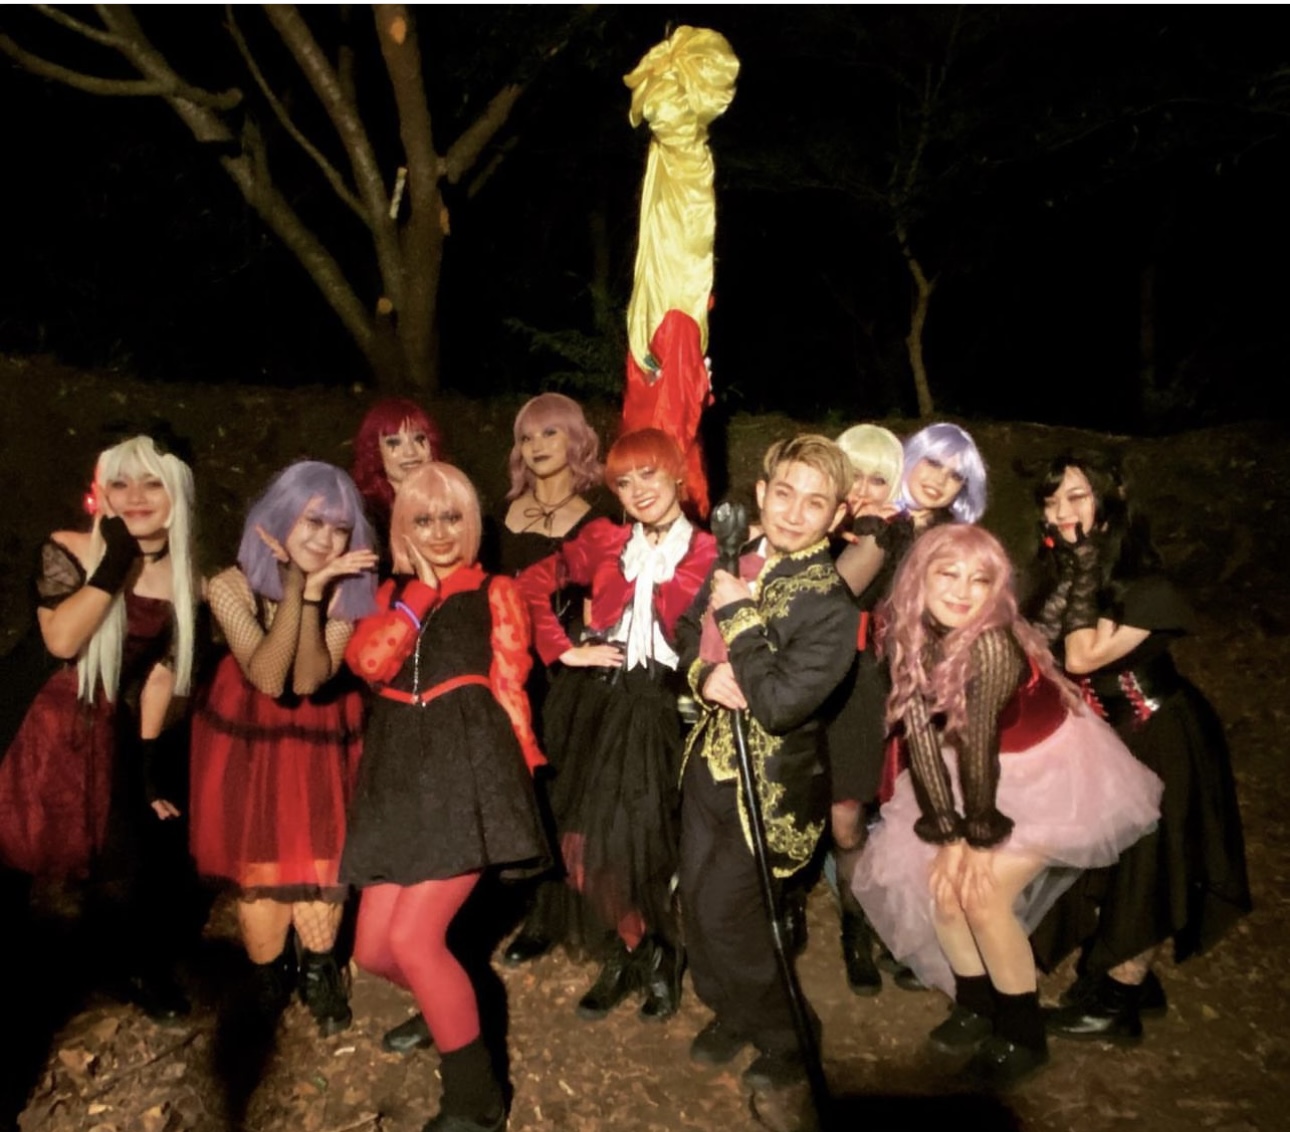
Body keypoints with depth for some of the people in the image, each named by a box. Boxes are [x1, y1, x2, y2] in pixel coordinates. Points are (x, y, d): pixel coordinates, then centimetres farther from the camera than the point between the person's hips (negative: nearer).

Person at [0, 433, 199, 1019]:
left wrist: (150, 762, 4)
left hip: (107, 735, 3)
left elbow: (160, 673, 4)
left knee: (132, 862, 7)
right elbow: (61, 639, -25)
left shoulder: (184, 581, -3)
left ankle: (136, 965, 34)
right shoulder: (68, 551, -12)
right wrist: (117, 561, -26)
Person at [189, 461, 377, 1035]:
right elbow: (268, 677, -28)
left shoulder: (345, 590, -15)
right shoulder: (233, 586, -19)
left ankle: (318, 969, 30)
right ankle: (269, 977, 33)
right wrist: (292, 586, -35)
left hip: (322, 740, 1)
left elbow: (309, 679, -24)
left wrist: (314, 592, -35)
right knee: (259, 870, 5)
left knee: (318, 863, 1)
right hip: (249, 740, 0)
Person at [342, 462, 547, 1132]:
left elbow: (510, 689, 4)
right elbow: (367, 661, -1)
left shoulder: (494, 593, 8)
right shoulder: (392, 593, 19)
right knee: (372, 950, 4)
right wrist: (419, 588, -2)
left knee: (411, 940, -14)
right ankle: (448, 1009, 37)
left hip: (469, 768, -5)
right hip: (399, 776, 5)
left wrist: (519, 774, -2)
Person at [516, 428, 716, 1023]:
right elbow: (533, 583, 5)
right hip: (592, 698, 3)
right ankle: (628, 953, 26)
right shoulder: (604, 539, 9)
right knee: (586, 835, 2)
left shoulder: (705, 552, 1)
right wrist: (564, 650, -2)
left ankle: (655, 955, 23)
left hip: (655, 706, -3)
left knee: (638, 835, -6)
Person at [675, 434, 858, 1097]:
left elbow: (778, 704, -28)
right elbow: (689, 631, 11)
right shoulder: (738, 559, -1)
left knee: (724, 912, 2)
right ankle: (730, 1013, 43)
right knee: (696, 901, 17)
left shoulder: (830, 604, -21)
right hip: (711, 760, 7)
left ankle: (785, 1042, 28)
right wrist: (705, 675, -11)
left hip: (770, 784, -6)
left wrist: (739, 616, -23)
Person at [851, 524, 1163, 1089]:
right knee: (941, 881, 1)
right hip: (992, 770, 6)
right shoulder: (910, 637, -16)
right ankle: (975, 1006, 25)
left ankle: (1024, 1037, 10)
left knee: (985, 892, -12)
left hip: (1054, 769, -6)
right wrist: (947, 829, -15)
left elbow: (977, 740, -27)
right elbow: (921, 731, -15)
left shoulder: (992, 645, -35)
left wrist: (979, 835, -16)